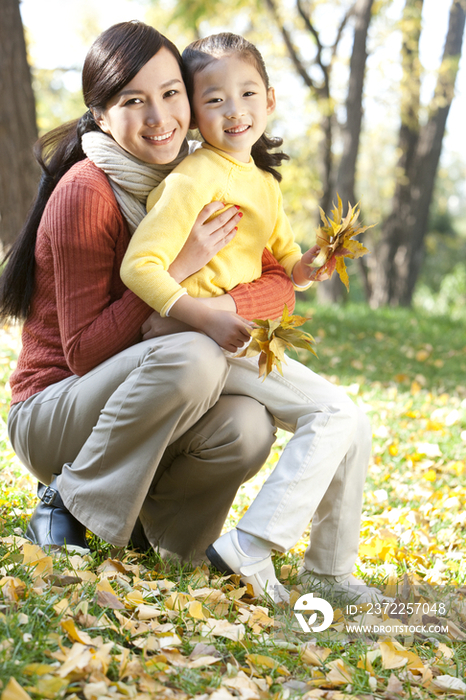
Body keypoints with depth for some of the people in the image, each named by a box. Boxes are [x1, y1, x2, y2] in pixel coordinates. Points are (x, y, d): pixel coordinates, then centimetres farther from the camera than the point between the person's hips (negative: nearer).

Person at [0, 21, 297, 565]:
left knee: (246, 429, -26)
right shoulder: (85, 193, -18)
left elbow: (278, 283, -2)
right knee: (192, 355, -33)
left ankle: (153, 515, 5)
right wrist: (174, 271, -26)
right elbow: (83, 353, -19)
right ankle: (66, 501, -14)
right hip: (52, 412, -5)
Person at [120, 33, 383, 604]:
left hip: (244, 340, 9)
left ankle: (330, 567, 17)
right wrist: (209, 318, -27)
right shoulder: (194, 179, -12)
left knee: (354, 427, 7)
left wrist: (306, 266, 3)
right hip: (197, 342, -9)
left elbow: (281, 263, 26)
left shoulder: (264, 184, 16)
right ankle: (250, 548, -17)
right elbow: (139, 265, -20)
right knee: (334, 413, -18)